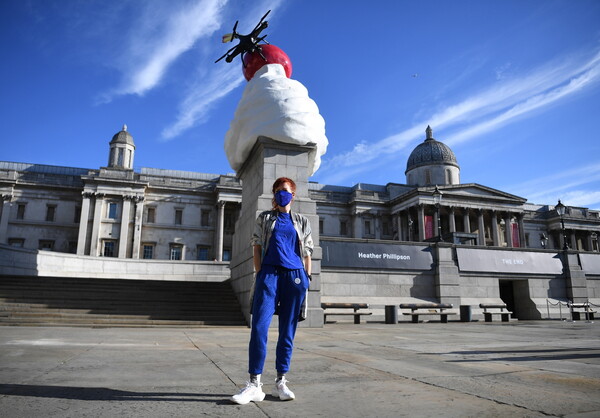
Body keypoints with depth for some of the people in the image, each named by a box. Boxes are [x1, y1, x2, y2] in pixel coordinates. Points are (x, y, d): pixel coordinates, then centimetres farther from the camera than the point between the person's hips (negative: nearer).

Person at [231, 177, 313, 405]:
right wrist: (259, 274, -4)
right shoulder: (264, 218, 14)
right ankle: (254, 384, -5)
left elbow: (307, 253, 13)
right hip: (269, 273, -1)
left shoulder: (302, 221, 16)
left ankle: (281, 382, 13)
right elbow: (257, 247, 8)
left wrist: (306, 279, 4)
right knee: (259, 327, -11)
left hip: (295, 276, 1)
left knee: (288, 331, 4)